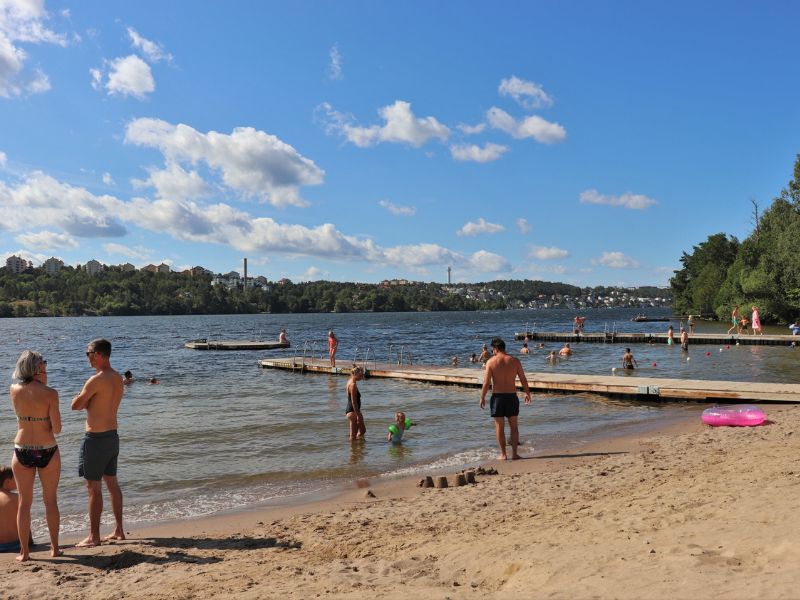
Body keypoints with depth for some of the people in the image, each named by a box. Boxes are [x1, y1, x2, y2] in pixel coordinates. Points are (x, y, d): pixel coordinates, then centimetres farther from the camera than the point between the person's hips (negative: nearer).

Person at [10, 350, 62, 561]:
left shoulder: (14, 390, -3)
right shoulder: (50, 393, -13)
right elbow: (56, 428, -13)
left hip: (22, 451, 2)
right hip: (48, 451, -2)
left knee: (25, 502, 12)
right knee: (50, 500, 13)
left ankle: (24, 551, 16)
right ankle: (55, 548, 21)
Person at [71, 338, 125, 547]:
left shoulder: (96, 380, -20)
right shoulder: (117, 378, 8)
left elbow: (76, 405, -12)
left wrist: (79, 396, 6)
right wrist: (87, 399, 1)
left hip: (96, 438, -9)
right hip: (112, 435, 9)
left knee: (93, 487, 0)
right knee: (112, 483, 16)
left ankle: (94, 536, 7)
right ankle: (118, 530, 23)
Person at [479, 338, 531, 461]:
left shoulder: (491, 362, -6)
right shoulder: (515, 361, 0)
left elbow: (486, 382, -9)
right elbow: (523, 380, 3)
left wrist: (482, 397, 0)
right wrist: (527, 393, 17)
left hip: (497, 396, -2)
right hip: (512, 396, 2)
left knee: (499, 426, 7)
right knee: (513, 426, 12)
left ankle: (503, 454, 10)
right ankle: (514, 453, 11)